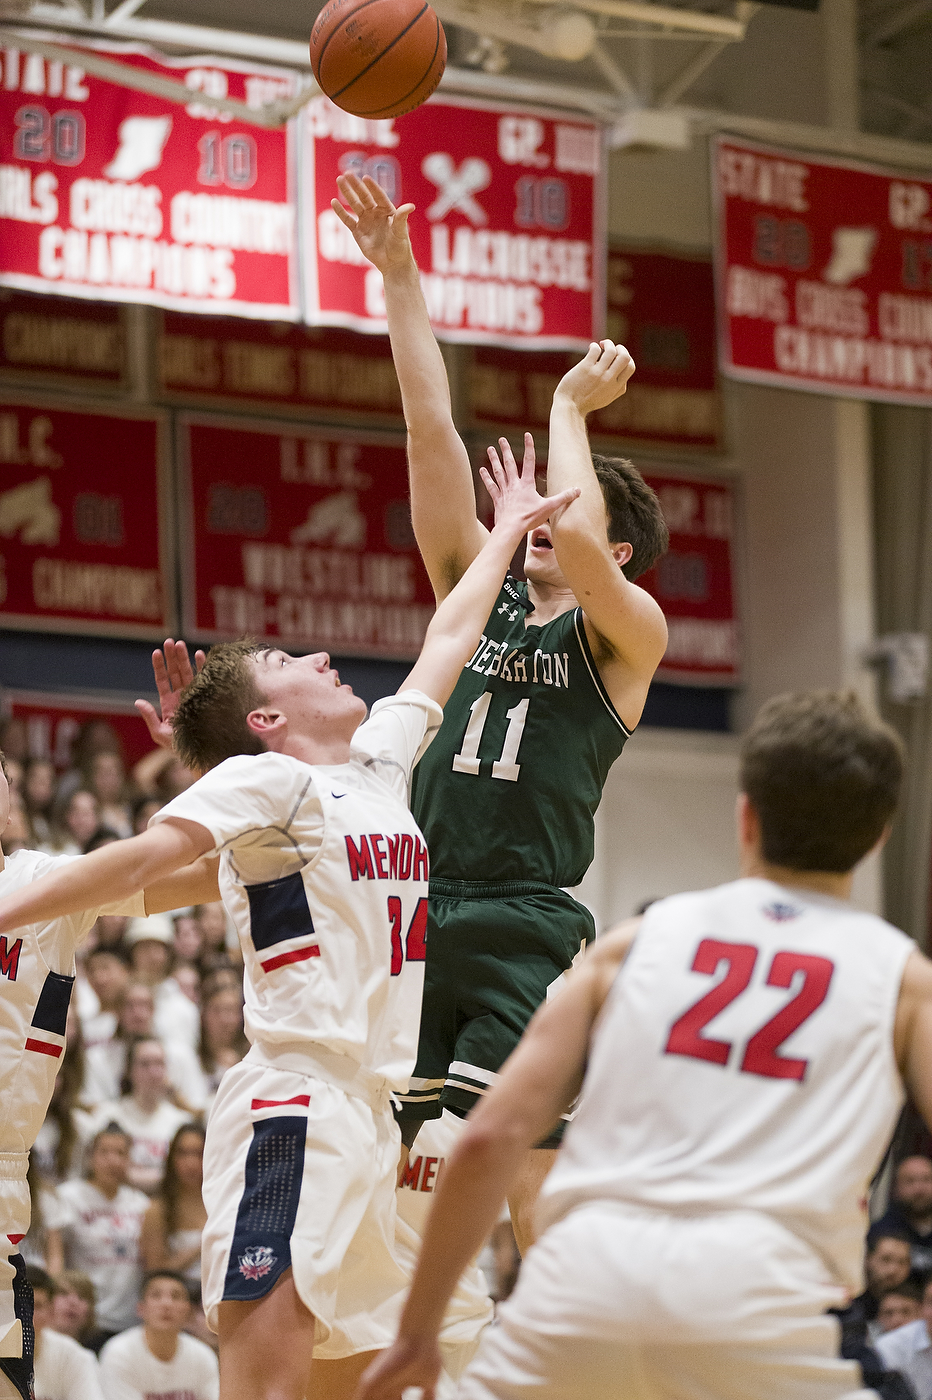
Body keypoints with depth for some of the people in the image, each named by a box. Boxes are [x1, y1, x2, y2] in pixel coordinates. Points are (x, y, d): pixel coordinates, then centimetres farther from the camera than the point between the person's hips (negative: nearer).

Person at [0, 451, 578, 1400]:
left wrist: (507, 533, 44)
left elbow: (449, 642, 33)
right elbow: (143, 858, -15)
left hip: (366, 1110, 8)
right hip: (297, 1102, -8)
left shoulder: (379, 761, 20)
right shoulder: (266, 780, -3)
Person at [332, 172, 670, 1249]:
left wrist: (568, 406, -6)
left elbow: (578, 542, -20)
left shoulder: (628, 633, 2)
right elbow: (432, 434, 11)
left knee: (529, 1181, -10)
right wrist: (398, 278, 6)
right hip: (415, 911, 6)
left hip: (526, 929, -5)